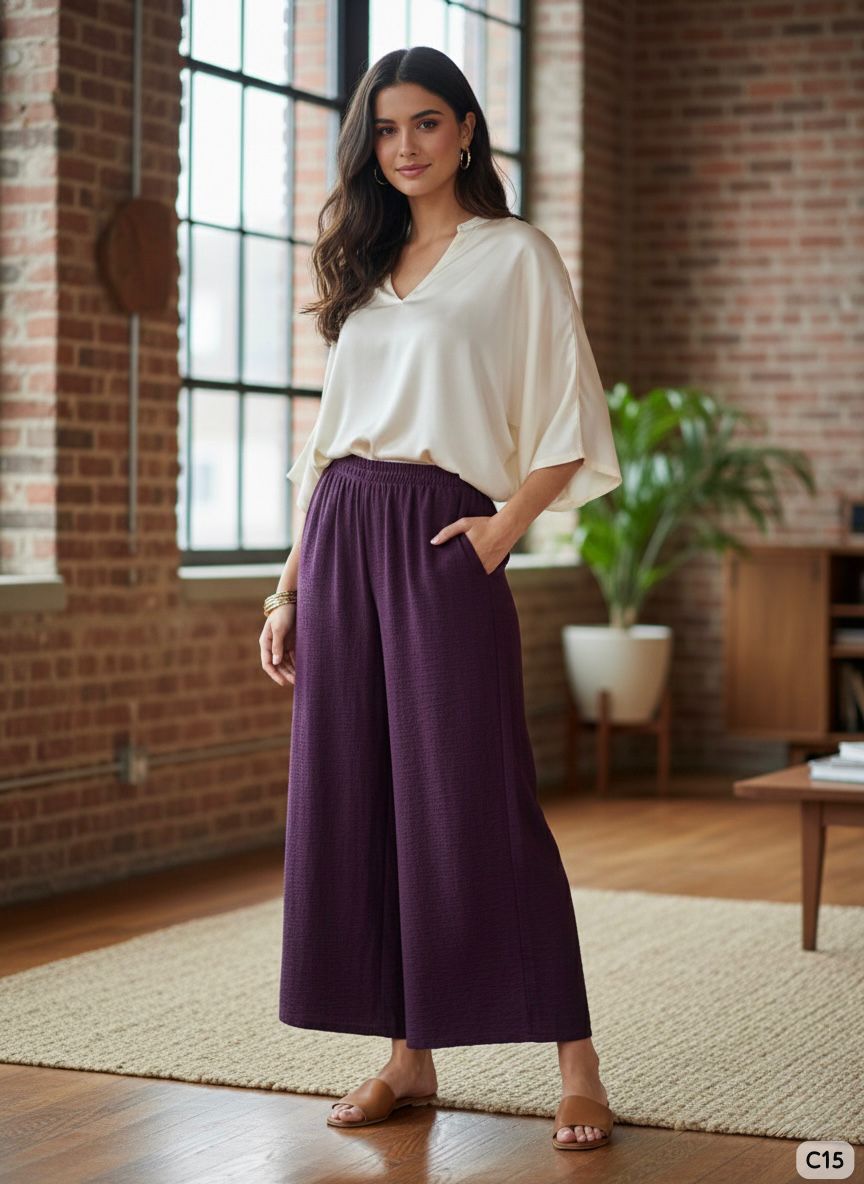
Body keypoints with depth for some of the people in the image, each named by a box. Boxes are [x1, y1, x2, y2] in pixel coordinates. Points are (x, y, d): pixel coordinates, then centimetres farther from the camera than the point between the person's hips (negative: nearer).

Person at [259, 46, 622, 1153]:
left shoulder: (516, 255, 3)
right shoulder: (363, 269, 18)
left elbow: (570, 428, -1)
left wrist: (501, 531, -13)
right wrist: (290, 585, 13)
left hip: (443, 540, -6)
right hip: (341, 538, 6)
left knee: (475, 800, -9)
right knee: (353, 799, 4)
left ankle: (577, 1065, -1)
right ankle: (409, 1057, 13)